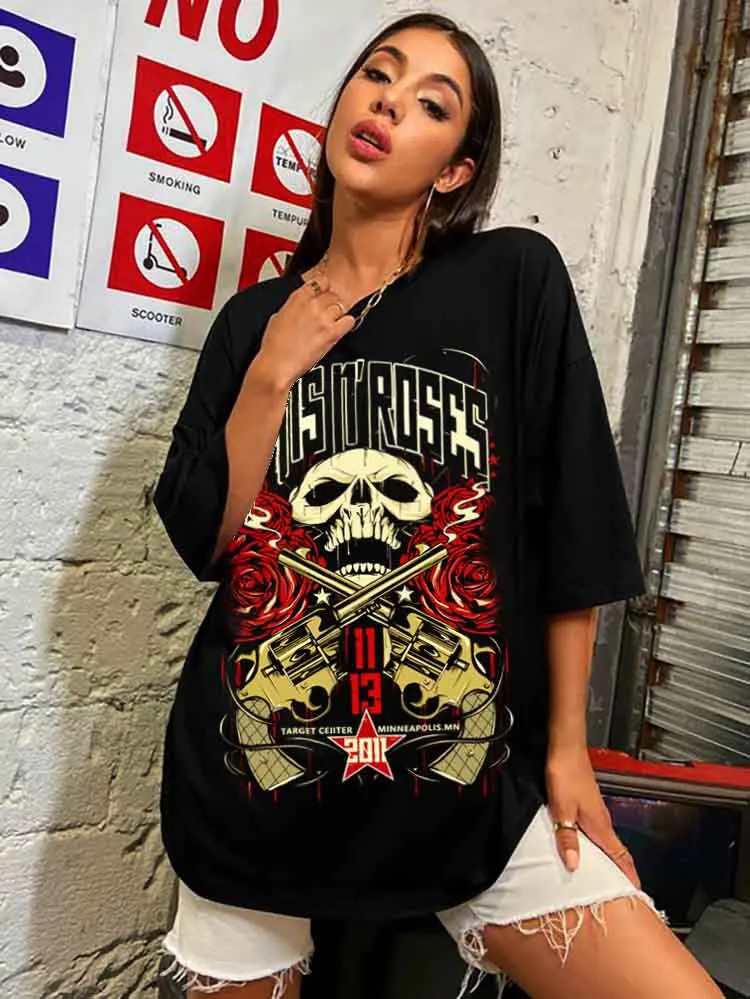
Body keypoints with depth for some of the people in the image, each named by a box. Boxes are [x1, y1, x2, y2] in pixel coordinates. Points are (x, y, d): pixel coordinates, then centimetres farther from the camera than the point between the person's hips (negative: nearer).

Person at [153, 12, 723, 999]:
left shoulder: (516, 279, -4)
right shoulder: (256, 316, 5)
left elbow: (573, 530, -4)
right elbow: (203, 537, 0)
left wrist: (566, 746, -2)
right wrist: (272, 375, -10)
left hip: (472, 782, -1)